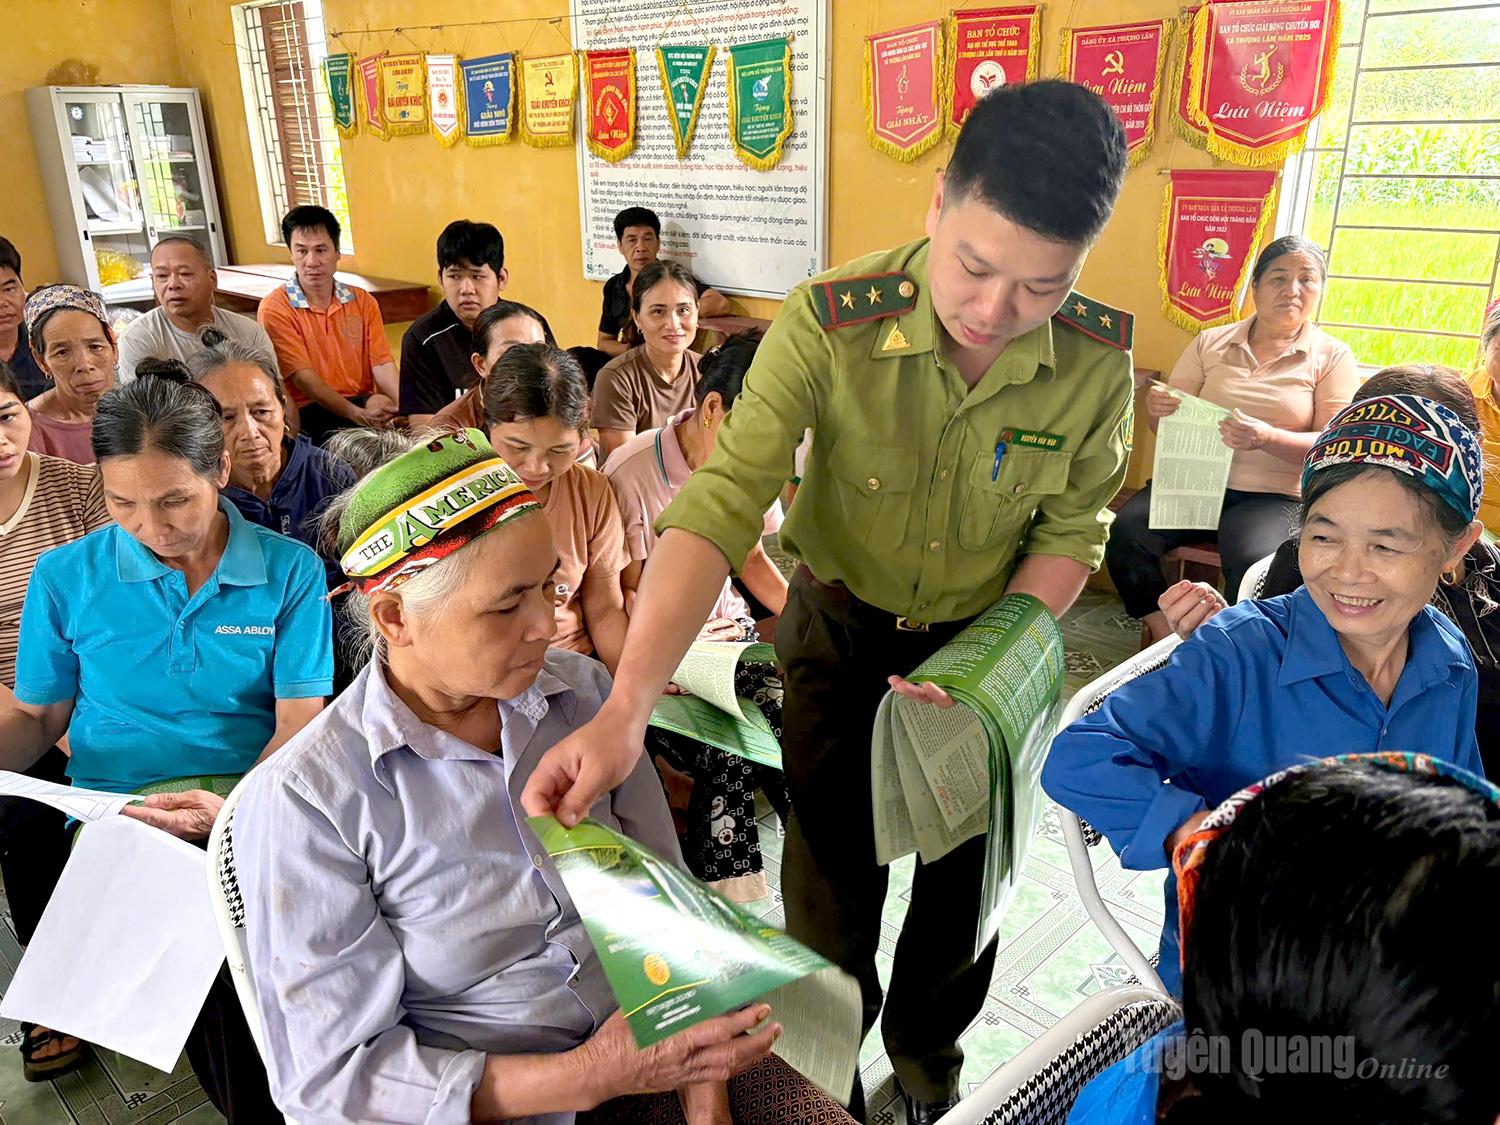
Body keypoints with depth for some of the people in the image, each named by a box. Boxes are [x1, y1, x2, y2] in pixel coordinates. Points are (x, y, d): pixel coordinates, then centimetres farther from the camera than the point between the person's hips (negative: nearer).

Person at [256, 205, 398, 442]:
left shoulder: (363, 302, 12)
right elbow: (303, 378, -11)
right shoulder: (275, 309, -3)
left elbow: (382, 364, 3)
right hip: (310, 412, -5)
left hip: (364, 404, 5)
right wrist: (357, 414, -26)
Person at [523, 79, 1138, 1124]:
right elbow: (719, 507, -34)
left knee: (969, 872, 17)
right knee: (833, 875, 7)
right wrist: (625, 709, -44)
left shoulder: (1099, 359, -21)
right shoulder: (831, 323, -29)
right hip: (842, 623, -2)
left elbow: (1071, 529, -7)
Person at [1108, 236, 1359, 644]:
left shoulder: (1333, 357, 6)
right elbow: (1167, 424, 12)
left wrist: (1266, 437, -24)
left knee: (1254, 564, -34)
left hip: (1270, 495, -2)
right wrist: (1156, 408, -14)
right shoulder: (1211, 343, 12)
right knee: (1127, 531, -27)